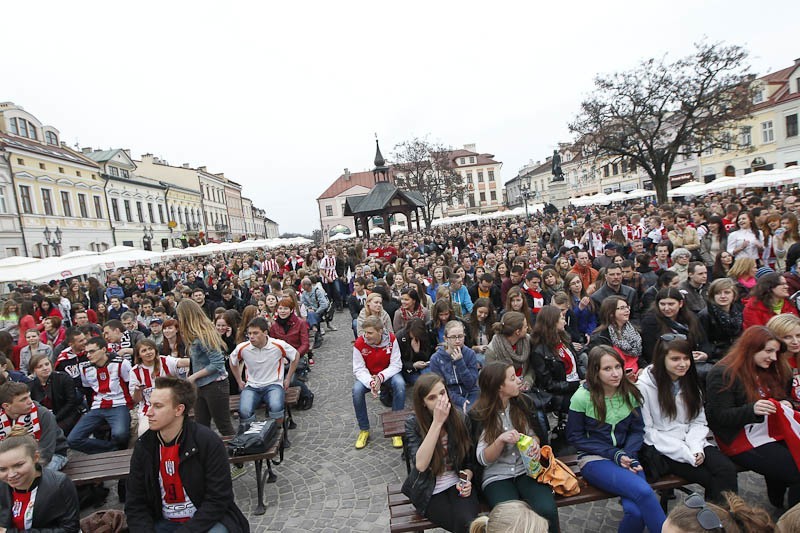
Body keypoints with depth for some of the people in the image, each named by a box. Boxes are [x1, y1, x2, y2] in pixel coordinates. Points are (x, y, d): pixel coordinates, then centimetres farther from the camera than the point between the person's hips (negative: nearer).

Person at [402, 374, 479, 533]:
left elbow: (470, 461, 6)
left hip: (457, 484, 2)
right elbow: (420, 465, -27)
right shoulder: (413, 423, -14)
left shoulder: (459, 418, -6)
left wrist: (466, 479, -16)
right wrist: (437, 422, -32)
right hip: (429, 491, -2)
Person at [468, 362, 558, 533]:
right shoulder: (478, 415, -9)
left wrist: (534, 444, -9)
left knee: (547, 511, -24)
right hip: (496, 476, -3)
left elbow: (537, 435, 15)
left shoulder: (524, 403, 1)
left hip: (527, 469, 3)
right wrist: (500, 440, -26)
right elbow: (483, 459, -8)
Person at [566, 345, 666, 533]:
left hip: (625, 456, 3)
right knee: (643, 491, -28)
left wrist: (628, 454, -11)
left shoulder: (630, 393, 1)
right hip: (594, 459, -3)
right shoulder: (582, 397, -12)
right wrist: (614, 454, -12)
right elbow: (575, 437, -5)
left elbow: (637, 430, 8)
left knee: (635, 511, -23)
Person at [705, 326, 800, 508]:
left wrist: (784, 404, 3)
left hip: (773, 435, 8)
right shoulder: (723, 374, -14)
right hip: (741, 443, -8)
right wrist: (752, 410, -30)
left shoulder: (770, 370, 14)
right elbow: (720, 417, -16)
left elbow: (781, 397, 27)